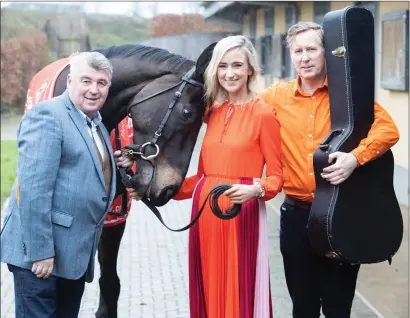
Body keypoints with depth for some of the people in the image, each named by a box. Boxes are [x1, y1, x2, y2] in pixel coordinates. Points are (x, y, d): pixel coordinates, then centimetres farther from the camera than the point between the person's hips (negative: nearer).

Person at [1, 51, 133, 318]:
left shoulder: (98, 125, 15)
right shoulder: (46, 115, -13)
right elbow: (33, 188, -20)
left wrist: (119, 165, 7)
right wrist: (40, 251, -23)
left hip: (77, 253, 9)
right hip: (42, 250, -8)